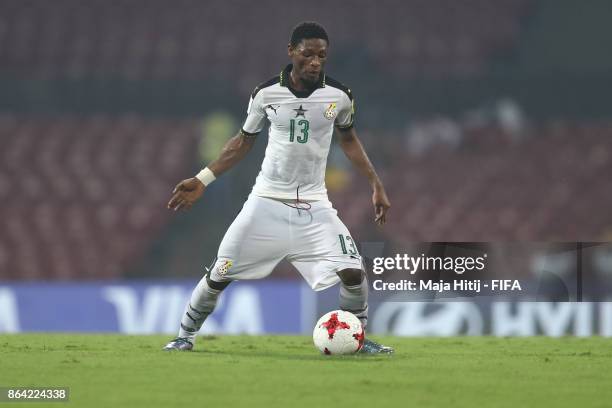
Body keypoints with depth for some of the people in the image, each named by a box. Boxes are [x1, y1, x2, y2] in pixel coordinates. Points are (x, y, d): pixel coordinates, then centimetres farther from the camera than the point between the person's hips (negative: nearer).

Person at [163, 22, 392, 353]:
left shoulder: (339, 96, -5)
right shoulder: (266, 93, -6)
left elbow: (348, 139, 14)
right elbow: (244, 141, 9)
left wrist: (376, 185, 9)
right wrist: (202, 180, 3)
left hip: (314, 207, 0)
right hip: (267, 203, 0)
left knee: (353, 272, -15)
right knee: (218, 276, -2)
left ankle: (358, 339, 10)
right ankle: (185, 335, 20)